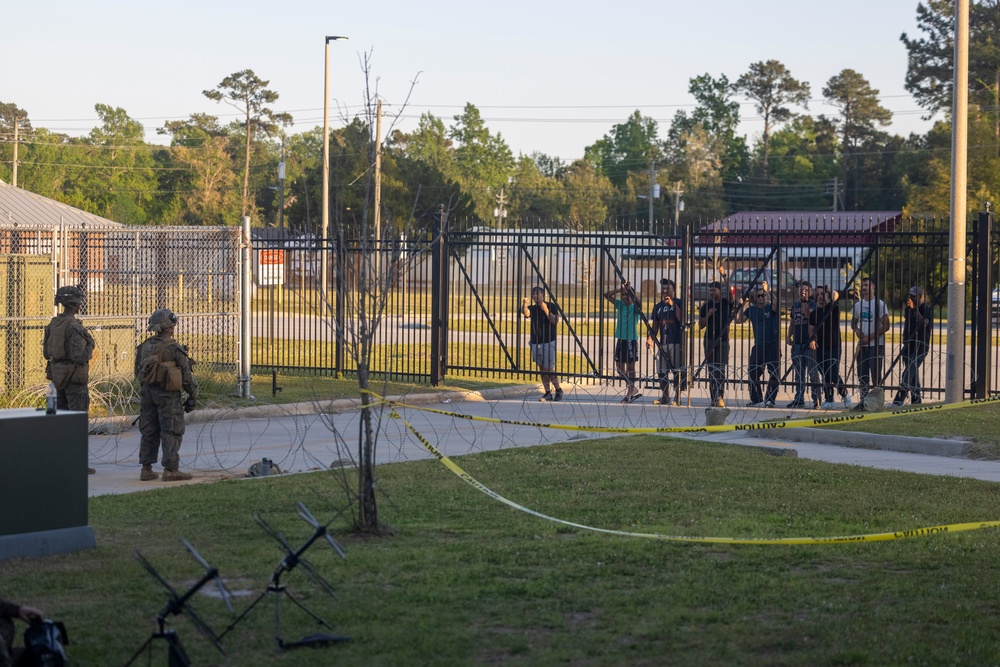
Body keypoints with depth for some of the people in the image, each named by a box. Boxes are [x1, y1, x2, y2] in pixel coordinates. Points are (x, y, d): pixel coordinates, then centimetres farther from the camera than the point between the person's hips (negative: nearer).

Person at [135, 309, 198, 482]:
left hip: (147, 392, 6)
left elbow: (138, 372, 13)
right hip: (167, 394, -6)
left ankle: (146, 469, 14)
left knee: (149, 431, 12)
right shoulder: (174, 348, -13)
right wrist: (192, 396, -1)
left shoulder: (145, 346, 6)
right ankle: (170, 470, -3)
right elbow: (187, 375, -10)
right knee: (171, 432, -1)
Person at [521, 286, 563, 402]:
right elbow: (526, 313, -13)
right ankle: (548, 393, 10)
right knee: (542, 369, 6)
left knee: (548, 369, -8)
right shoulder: (532, 308, 9)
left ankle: (558, 390, 10)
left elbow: (555, 321, -13)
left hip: (548, 342, -5)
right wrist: (524, 305, -32)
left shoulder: (551, 306, 0)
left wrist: (546, 310, -22)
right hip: (535, 342, 5)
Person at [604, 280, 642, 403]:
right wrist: (620, 289, -6)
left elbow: (637, 300, -29)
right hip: (620, 339, 6)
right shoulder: (619, 304, 9)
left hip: (631, 340, -6)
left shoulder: (635, 307, -6)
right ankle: (634, 390, 21)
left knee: (630, 367, -1)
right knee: (620, 367, 8)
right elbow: (606, 295, 5)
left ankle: (629, 393, 5)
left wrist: (629, 288, -32)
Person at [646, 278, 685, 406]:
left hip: (676, 342, -5)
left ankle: (677, 397, -2)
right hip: (662, 343, 5)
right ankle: (664, 397, 14)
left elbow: (682, 319, -14)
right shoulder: (658, 306, 15)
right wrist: (650, 338, 2)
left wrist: (673, 304, -17)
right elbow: (655, 326, 17)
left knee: (677, 371, -5)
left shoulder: (678, 303, 1)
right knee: (662, 372, 5)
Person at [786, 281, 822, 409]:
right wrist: (789, 335, 13)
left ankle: (816, 399, -6)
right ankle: (799, 398, 20)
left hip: (809, 343, -7)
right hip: (797, 343, 7)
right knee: (798, 373, 13)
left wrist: (805, 302, -19)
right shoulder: (795, 305, 17)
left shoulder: (813, 304, -2)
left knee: (812, 372, -8)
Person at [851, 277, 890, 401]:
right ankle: (863, 399, 15)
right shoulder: (858, 305, 11)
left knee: (876, 375, -7)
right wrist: (856, 330, -2)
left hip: (876, 344, -6)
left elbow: (885, 326, -11)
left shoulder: (879, 304, -7)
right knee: (862, 375, 9)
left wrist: (870, 337, -15)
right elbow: (853, 322, 21)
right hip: (862, 345, 6)